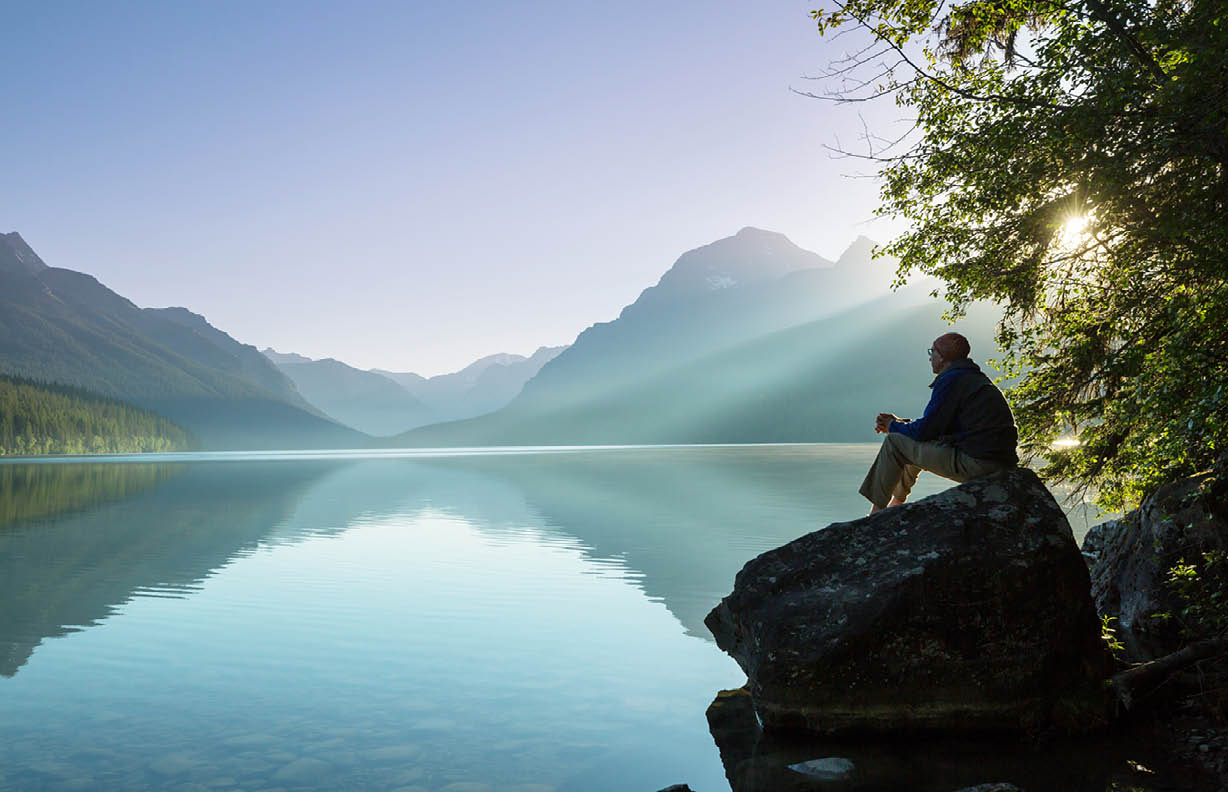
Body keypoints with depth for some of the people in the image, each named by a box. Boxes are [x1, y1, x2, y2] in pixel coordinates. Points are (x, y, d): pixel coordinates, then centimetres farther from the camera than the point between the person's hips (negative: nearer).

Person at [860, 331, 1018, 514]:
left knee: (894, 442, -1)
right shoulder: (977, 377, 21)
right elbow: (937, 424, 25)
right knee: (917, 444, 27)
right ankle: (896, 501, 38)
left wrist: (893, 426, 9)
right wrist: (900, 422, 19)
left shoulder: (951, 380, -9)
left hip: (976, 464, -10)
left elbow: (925, 430, -10)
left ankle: (876, 513, 4)